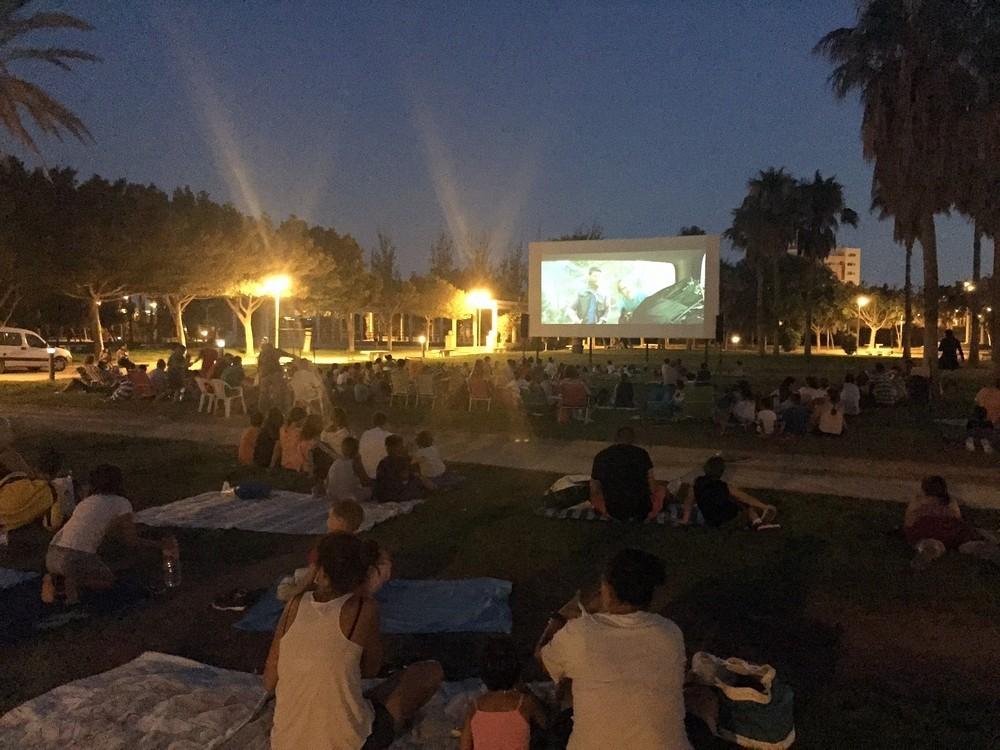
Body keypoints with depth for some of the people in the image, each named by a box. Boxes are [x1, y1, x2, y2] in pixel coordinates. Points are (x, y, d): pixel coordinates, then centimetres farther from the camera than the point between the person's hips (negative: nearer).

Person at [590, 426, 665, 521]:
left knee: (594, 496, 31)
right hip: (642, 511, -1)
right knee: (662, 489, 26)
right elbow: (652, 487, 1)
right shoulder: (641, 453, -5)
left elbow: (594, 490, 8)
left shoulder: (600, 457, 0)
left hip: (614, 513, 1)